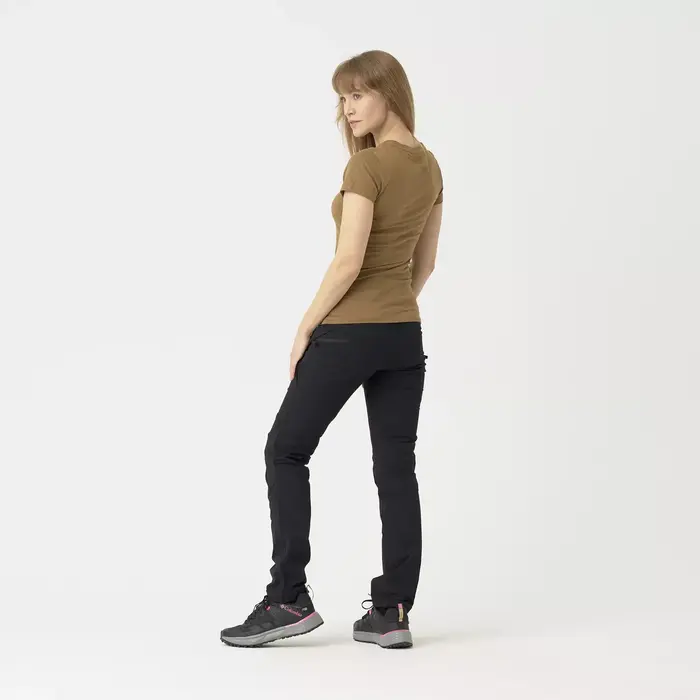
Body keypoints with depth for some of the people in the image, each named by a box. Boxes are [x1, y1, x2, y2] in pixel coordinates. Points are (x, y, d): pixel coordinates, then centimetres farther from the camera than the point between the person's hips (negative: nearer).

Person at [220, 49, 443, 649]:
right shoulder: (429, 166, 9)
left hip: (348, 331, -7)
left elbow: (349, 262, -20)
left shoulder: (367, 165, -15)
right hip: (405, 334, 8)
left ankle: (289, 599, 6)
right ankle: (392, 611, 7)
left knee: (286, 451, 6)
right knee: (396, 468, 7)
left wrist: (305, 329, -11)